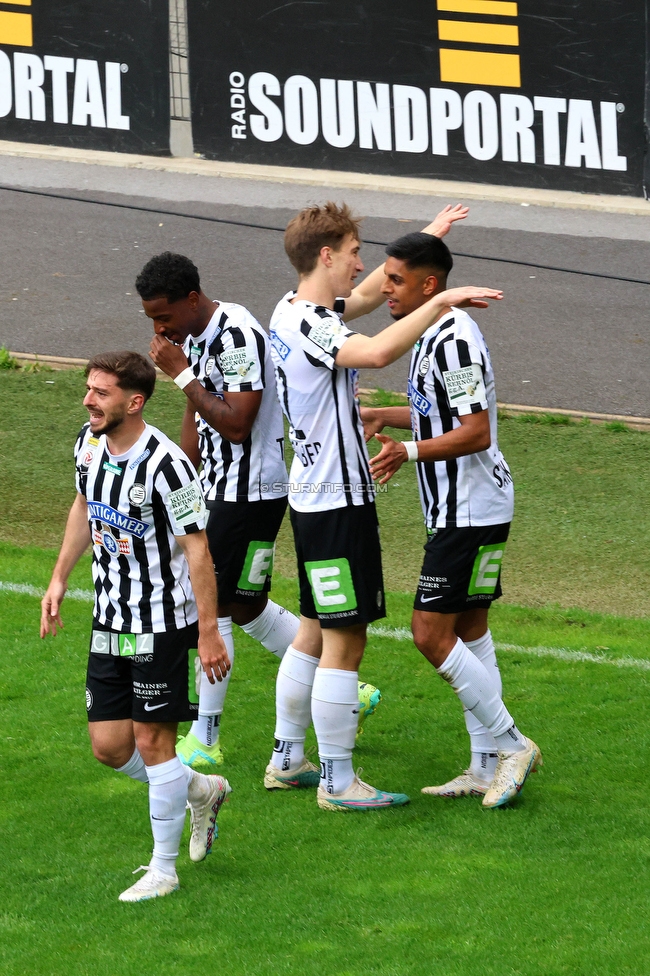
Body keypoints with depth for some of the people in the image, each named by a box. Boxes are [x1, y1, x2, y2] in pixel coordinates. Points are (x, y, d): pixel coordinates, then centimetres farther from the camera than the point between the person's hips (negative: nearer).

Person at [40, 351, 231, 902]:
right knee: (109, 746, 6)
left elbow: (197, 549, -19)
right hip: (110, 624, 7)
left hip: (165, 625, -7)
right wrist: (59, 579, 18)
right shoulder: (90, 444, 1)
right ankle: (199, 791, 32)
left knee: (152, 741, -3)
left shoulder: (164, 465, -22)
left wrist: (208, 632, -18)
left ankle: (163, 869, 10)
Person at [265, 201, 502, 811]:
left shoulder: (294, 311, 9)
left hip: (313, 497, 10)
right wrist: (440, 301, -31)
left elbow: (367, 294, 25)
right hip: (338, 503, -10)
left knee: (316, 632, 19)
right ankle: (337, 782, 0)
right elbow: (377, 352, -39)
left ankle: (286, 758, 26)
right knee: (343, 640, -5)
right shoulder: (307, 326, -21)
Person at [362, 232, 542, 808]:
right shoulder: (434, 335, 13)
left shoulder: (454, 340, -20)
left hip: (470, 511, -11)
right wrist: (382, 416, 24)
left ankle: (511, 744, 0)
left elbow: (476, 432, -25)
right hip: (464, 510, 11)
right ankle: (488, 767, 17)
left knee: (432, 634, -9)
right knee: (469, 632, 12)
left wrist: (410, 452, -31)